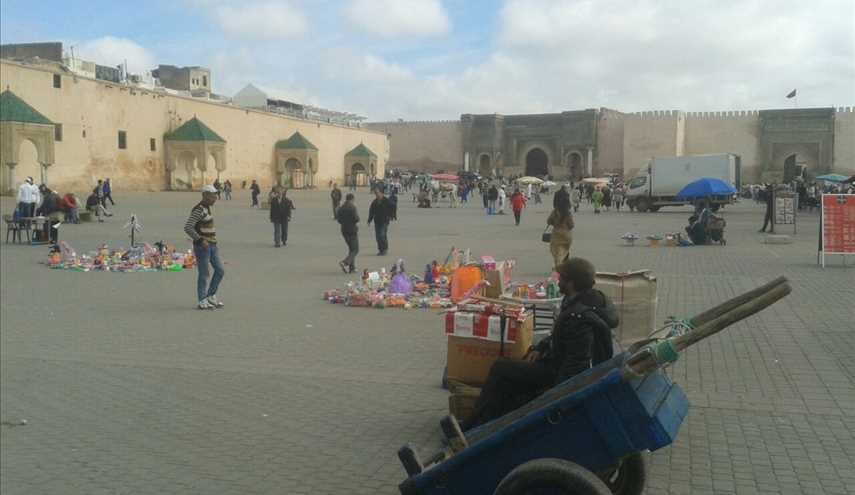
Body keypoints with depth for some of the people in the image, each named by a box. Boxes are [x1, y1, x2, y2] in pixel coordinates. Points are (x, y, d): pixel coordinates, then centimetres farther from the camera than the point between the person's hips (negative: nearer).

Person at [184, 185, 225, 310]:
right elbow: (187, 227, -23)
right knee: (204, 273, -3)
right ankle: (202, 301, 7)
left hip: (211, 245, 9)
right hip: (202, 246, -9)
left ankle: (211, 296, 22)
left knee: (220, 271, 9)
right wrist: (201, 240, -22)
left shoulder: (209, 207, 13)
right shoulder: (198, 210, -16)